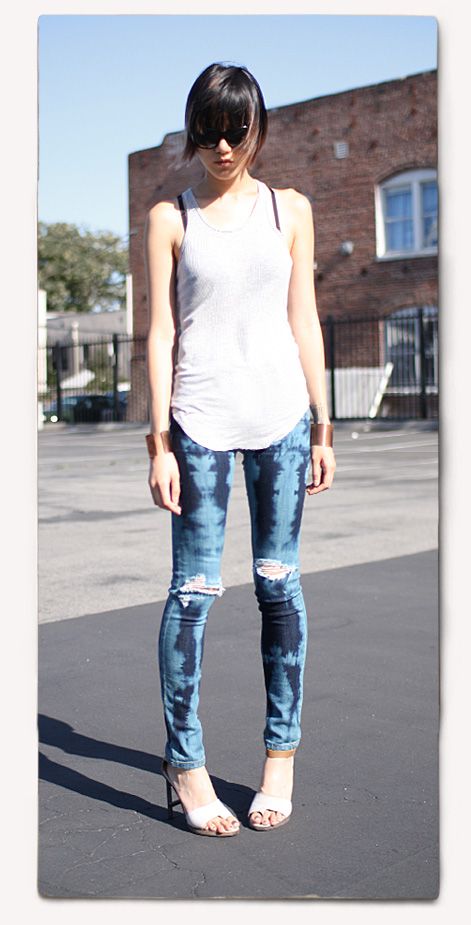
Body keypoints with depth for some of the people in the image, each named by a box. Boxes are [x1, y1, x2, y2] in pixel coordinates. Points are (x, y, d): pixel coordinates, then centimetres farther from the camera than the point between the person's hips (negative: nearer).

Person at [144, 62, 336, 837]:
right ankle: (184, 762, 8)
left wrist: (322, 429, 6)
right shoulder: (170, 218, 7)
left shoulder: (290, 209, 11)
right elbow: (161, 333, 3)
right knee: (195, 588, -3)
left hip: (281, 415, 2)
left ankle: (282, 753, 17)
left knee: (279, 583, 5)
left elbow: (304, 322, 10)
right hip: (201, 418, -1)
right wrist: (161, 443, -3)